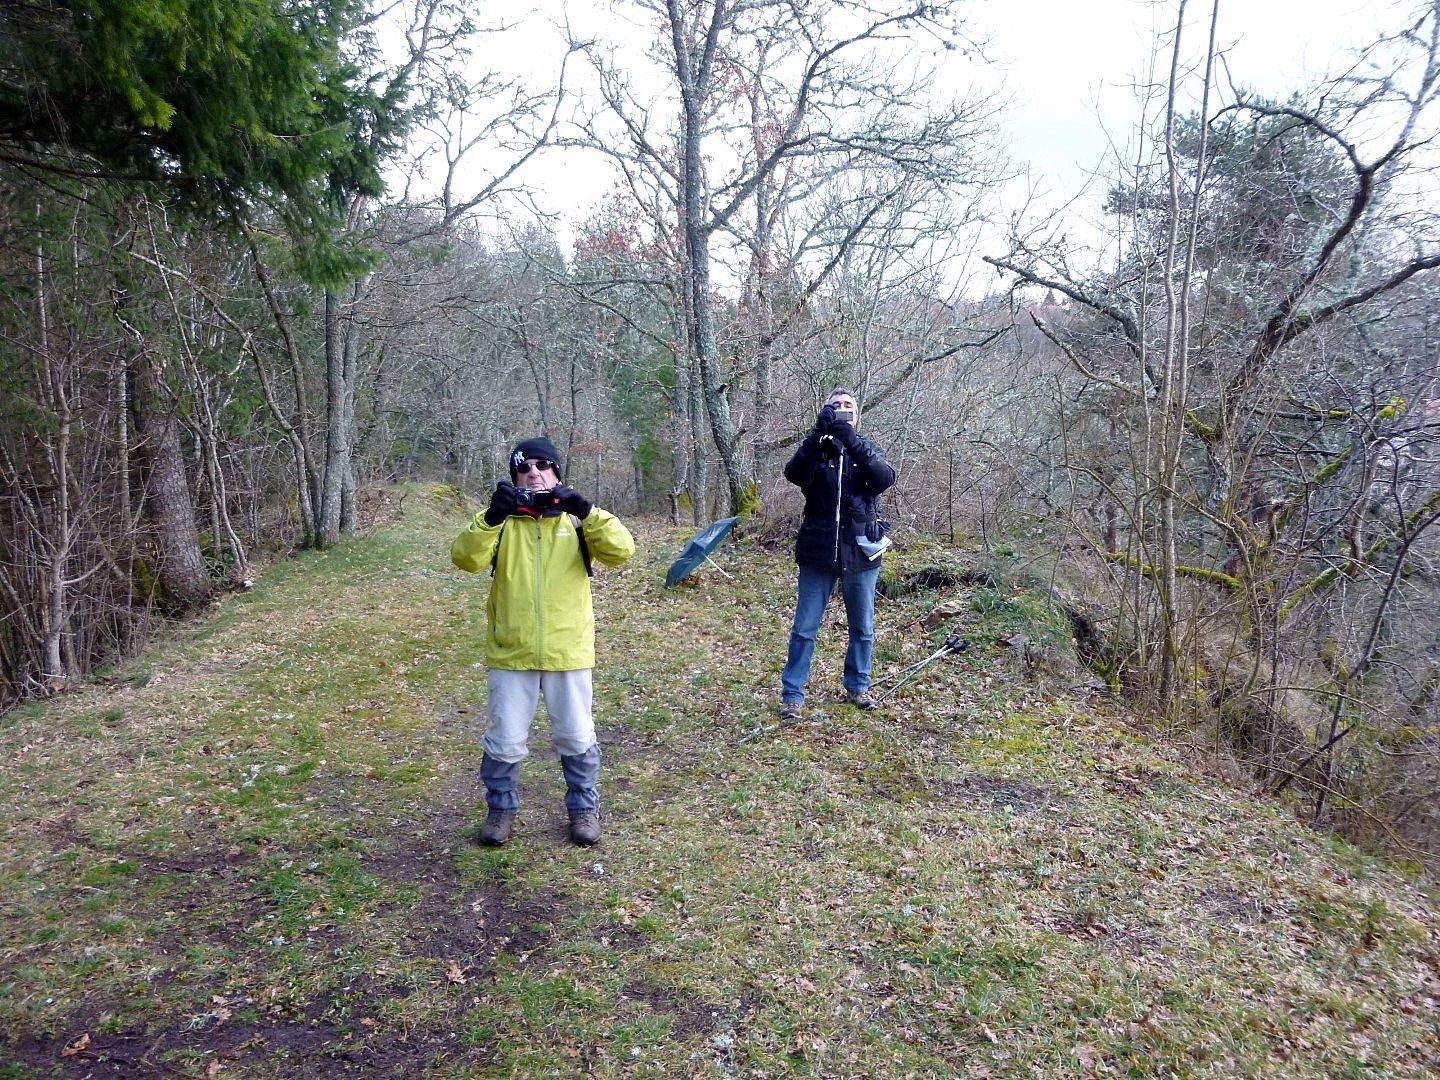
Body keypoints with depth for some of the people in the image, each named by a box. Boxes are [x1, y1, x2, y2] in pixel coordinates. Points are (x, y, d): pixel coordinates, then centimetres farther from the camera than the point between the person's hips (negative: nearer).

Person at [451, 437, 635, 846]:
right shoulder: (502, 521, 2)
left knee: (576, 737, 11)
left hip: (567, 652, 0)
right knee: (504, 739, 10)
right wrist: (492, 516, -29)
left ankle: (583, 808, 30)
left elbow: (622, 550, -14)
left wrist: (586, 511, -26)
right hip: (510, 653, 0)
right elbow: (465, 558, -15)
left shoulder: (576, 520, 1)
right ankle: (500, 809, 31)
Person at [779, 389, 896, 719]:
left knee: (863, 629, 12)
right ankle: (792, 694, 11)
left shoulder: (867, 449, 6)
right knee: (804, 629, 2)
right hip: (818, 552, -1)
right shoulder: (814, 450, 3)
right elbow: (794, 474, -19)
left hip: (860, 552, 2)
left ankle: (857, 687, 29)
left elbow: (886, 478, -15)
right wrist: (818, 433, -30)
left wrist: (851, 440, -26)